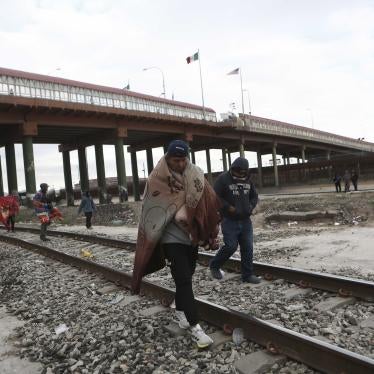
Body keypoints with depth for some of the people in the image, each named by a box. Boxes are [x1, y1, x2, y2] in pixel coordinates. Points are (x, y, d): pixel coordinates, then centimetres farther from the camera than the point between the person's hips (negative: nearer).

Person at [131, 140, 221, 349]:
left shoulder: (196, 175, 0)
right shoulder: (157, 179, -9)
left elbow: (209, 203, 1)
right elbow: (151, 211, -7)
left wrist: (210, 235, -3)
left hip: (191, 235, 5)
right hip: (171, 237, -4)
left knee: (186, 276, 17)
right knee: (184, 280, -7)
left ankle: (180, 312, 37)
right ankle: (195, 326, -2)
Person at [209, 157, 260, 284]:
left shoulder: (247, 180, 8)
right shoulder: (223, 179, -10)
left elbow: (254, 196, 19)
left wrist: (251, 206, 1)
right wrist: (228, 207, -19)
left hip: (245, 220, 6)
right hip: (229, 221, -6)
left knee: (248, 248, 5)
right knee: (230, 246, -6)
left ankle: (248, 274, 17)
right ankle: (214, 265, 19)